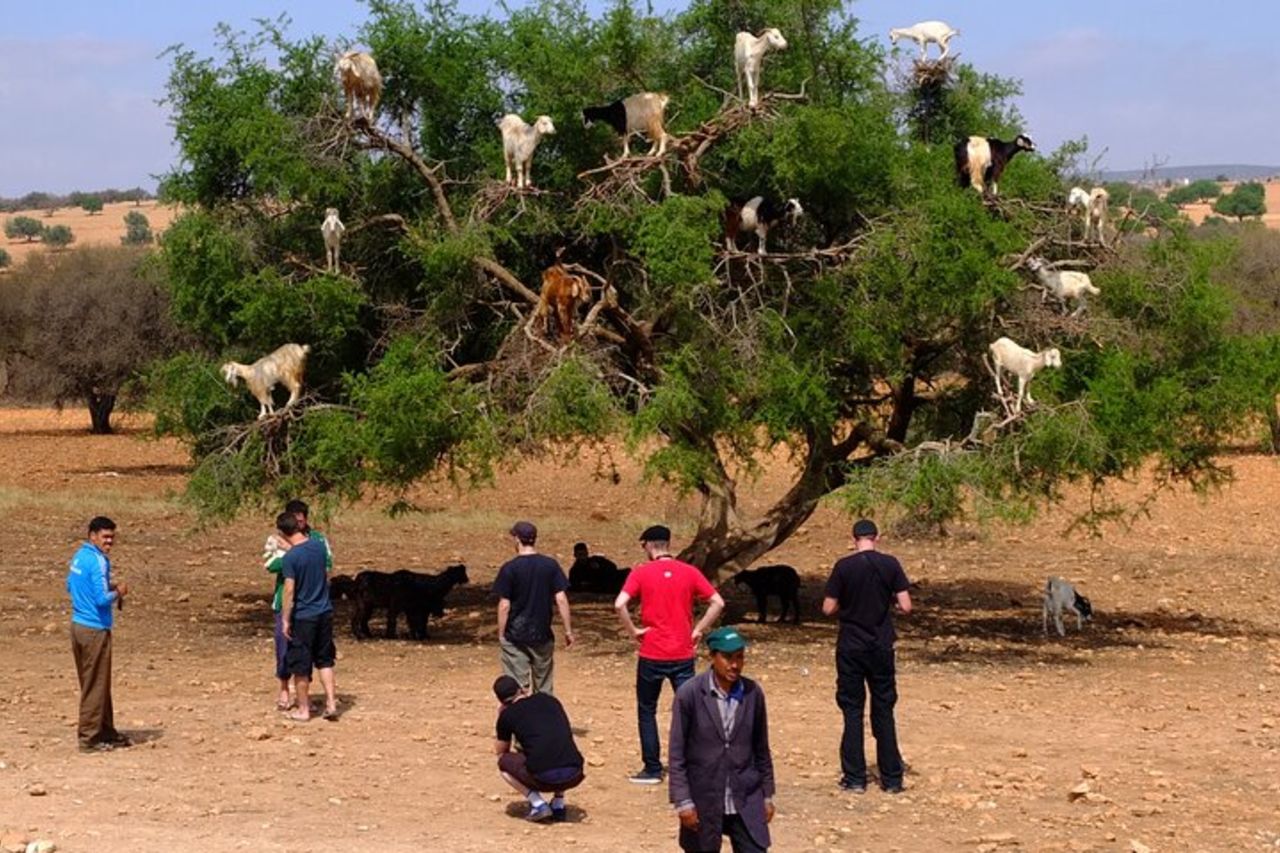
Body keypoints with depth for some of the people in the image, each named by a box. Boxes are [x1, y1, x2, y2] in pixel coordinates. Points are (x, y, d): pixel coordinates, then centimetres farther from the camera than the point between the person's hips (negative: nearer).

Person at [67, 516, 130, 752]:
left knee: (92, 683, 17)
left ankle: (106, 731, 27)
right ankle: (89, 738, 5)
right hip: (95, 629, -9)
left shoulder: (79, 556, 9)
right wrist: (118, 593, -5)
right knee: (95, 686, 0)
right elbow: (102, 599, -25)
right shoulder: (98, 562, -19)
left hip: (78, 625, 9)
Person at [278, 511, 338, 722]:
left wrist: (285, 620, -11)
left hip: (303, 616, -5)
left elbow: (289, 591, -19)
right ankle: (331, 703, 11)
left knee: (300, 665, 6)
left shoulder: (291, 557, -19)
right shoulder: (318, 545, -1)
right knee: (325, 660, 16)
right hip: (324, 612, 5)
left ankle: (303, 709, 14)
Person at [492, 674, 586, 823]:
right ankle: (558, 805, 22)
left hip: (544, 778, -4)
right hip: (574, 777, 4)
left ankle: (538, 804, 6)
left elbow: (500, 751, 25)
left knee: (504, 763, 23)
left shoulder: (507, 715, 9)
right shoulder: (550, 700, 21)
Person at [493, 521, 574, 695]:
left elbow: (504, 605, -10)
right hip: (542, 635, 3)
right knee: (544, 688, 13)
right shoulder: (550, 565, -1)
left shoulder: (509, 568, -10)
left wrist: (501, 634, 0)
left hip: (515, 636, -3)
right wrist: (568, 630, 3)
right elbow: (561, 599, -3)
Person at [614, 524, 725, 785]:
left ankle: (652, 769, 13)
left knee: (647, 711, 13)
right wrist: (698, 630, 4)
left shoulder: (641, 573, -5)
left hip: (651, 655, -2)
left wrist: (634, 630, -5)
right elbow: (718, 602, -1)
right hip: (683, 655, 2)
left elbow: (619, 604, -17)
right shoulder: (689, 572, 2)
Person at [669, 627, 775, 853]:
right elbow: (677, 753, -8)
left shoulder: (753, 694, -1)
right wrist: (683, 801, -11)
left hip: (746, 800, 2)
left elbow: (761, 749, 9)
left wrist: (767, 795, 11)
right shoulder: (689, 694, -11)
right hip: (704, 800, -2)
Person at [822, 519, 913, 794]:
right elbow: (906, 606, -7)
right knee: (884, 711, 10)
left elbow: (828, 608, -7)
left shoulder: (844, 566, -8)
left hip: (850, 647, -1)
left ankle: (855, 778, 7)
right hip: (881, 647, 1)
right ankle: (892, 779, 12)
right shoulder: (890, 565, -5)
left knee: (852, 711, 7)